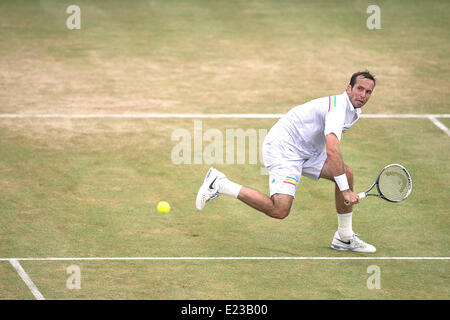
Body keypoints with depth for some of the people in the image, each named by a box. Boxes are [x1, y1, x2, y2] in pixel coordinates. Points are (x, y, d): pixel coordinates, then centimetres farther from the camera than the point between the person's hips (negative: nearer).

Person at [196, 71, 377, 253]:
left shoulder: (353, 111, 11)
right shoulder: (338, 108, -22)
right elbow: (332, 151, -33)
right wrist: (345, 191, -31)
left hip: (304, 151, 10)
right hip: (282, 150, -10)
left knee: (347, 174, 1)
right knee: (279, 210, -22)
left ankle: (345, 238, 10)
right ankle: (220, 184, -10)